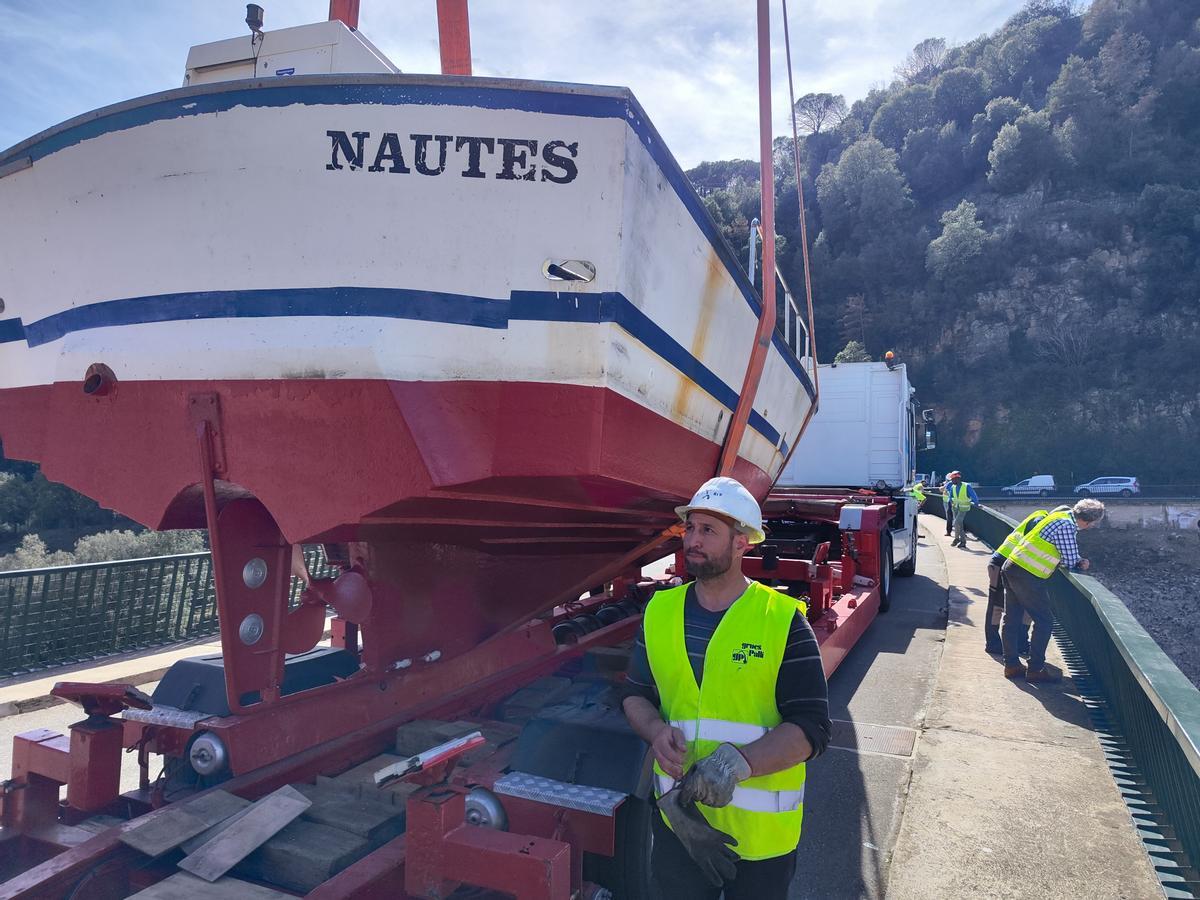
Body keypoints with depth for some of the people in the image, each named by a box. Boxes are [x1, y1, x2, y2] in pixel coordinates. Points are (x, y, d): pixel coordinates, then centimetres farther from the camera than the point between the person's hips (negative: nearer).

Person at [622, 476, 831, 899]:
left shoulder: (783, 621, -12)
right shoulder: (660, 611, 1)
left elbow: (812, 728, -14)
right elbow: (635, 694, 10)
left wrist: (741, 762, -28)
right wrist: (656, 730, -12)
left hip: (760, 832, -3)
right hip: (676, 820, 3)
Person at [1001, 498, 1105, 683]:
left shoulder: (1063, 515, 10)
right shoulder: (1066, 526, -18)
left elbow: (1067, 555, 19)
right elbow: (1070, 562, -13)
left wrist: (1079, 562, 3)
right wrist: (1080, 563, 8)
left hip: (1011, 567, 9)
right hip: (1027, 575, -9)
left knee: (1011, 619, 13)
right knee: (1044, 621, 3)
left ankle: (1011, 665, 23)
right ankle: (1036, 669, 10)